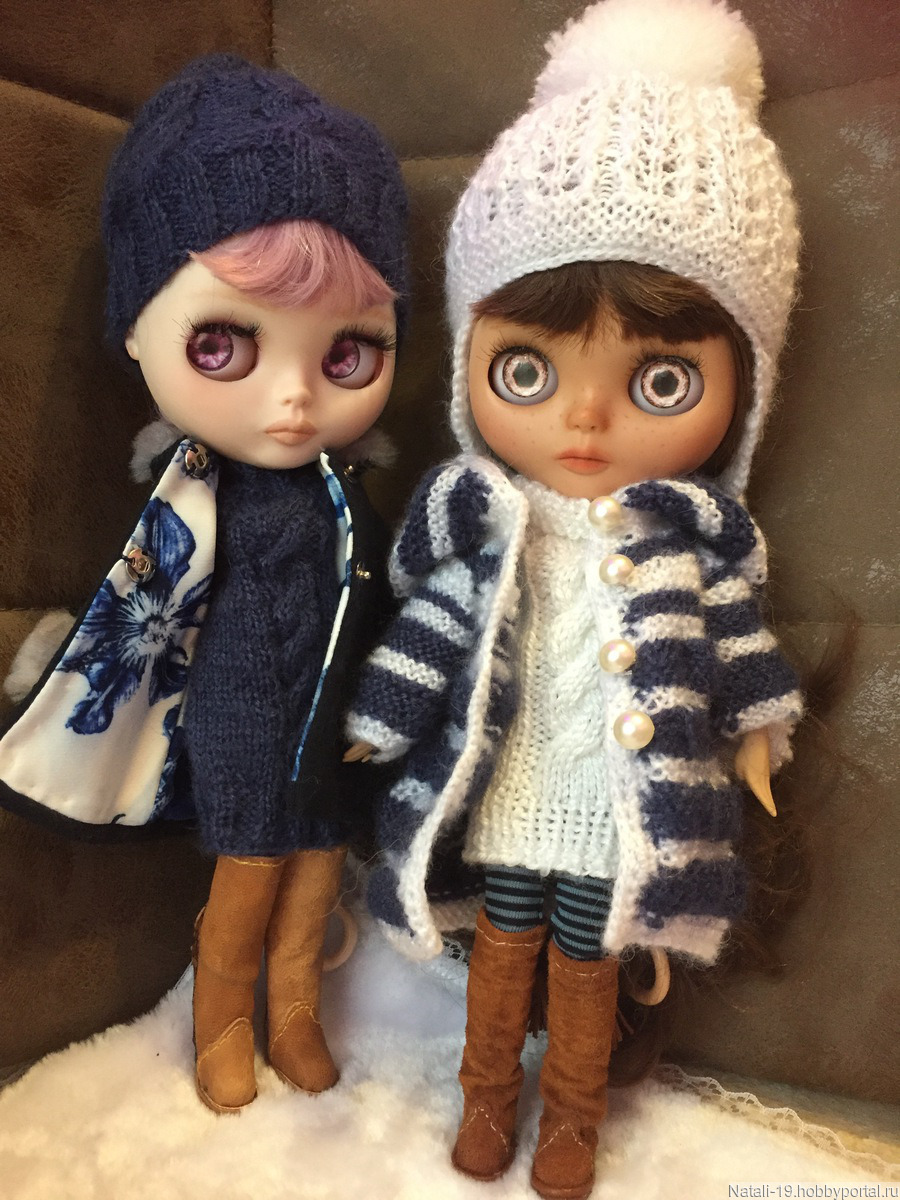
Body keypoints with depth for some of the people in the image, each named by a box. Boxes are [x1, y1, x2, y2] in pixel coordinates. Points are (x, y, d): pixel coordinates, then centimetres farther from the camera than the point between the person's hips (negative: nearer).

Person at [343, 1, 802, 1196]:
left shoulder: (695, 528, -11)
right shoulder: (478, 513, -11)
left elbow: (737, 627, 1)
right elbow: (432, 620, -4)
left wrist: (752, 730, 4)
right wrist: (380, 724, -1)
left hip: (622, 810, 0)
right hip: (504, 798, 1)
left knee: (585, 969, 19)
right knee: (501, 949, 21)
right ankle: (488, 1096, 47)